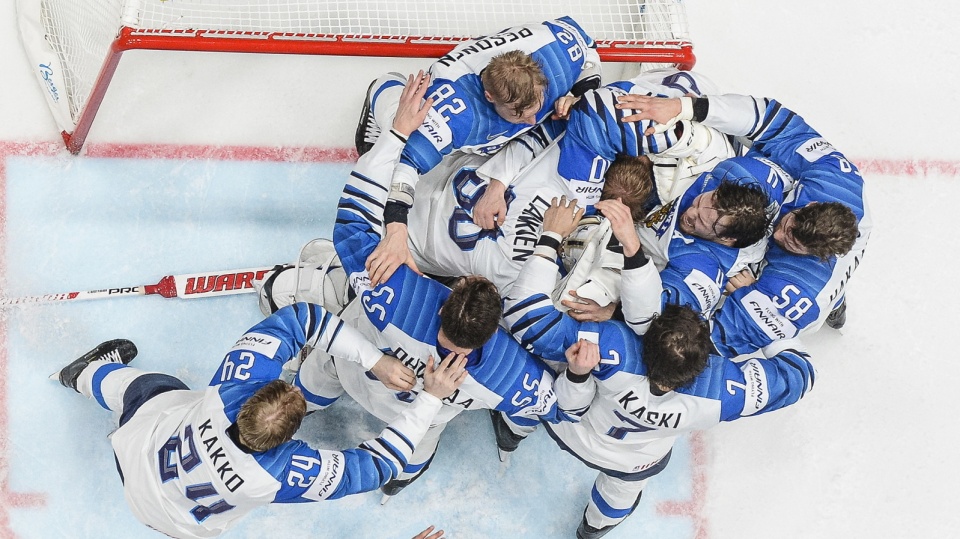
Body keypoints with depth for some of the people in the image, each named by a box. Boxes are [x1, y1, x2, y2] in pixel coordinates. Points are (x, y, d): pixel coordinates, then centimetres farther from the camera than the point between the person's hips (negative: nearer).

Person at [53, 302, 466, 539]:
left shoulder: (232, 391, -43)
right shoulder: (285, 475, -47)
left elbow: (294, 318, -37)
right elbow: (378, 464, -38)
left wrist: (378, 360, -38)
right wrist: (431, 398, -36)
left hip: (138, 450, 1)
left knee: (149, 385, 34)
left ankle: (87, 375, 65)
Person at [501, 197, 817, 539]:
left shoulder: (614, 349, -48)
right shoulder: (722, 391, -42)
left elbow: (528, 318, -44)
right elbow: (797, 374, -25)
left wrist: (549, 238, -37)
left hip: (567, 428, -2)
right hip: (630, 464, 2)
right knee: (626, 480, 38)